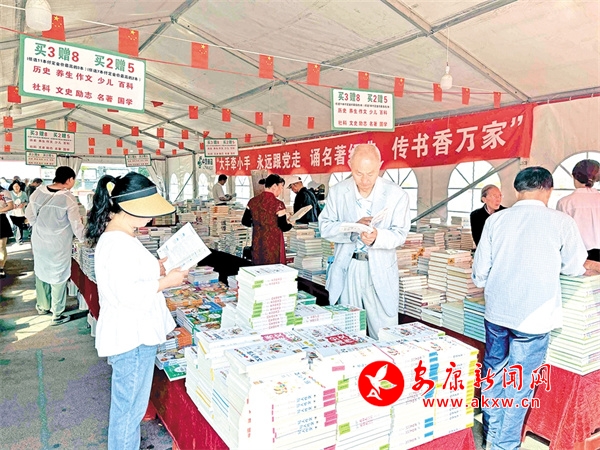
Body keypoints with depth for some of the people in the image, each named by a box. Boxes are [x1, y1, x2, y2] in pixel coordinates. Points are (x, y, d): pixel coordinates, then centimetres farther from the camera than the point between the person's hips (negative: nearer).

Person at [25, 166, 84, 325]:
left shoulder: (38, 192, -5)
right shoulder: (68, 198, -20)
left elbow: (29, 215, 5)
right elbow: (76, 224, -16)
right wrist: (83, 239, 0)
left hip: (39, 241, 5)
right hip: (58, 245, -5)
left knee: (41, 273, 22)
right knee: (58, 277, 8)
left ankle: (42, 306, 40)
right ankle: (57, 315, 17)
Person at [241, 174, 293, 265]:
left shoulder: (253, 201, 0)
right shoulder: (278, 204, -15)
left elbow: (245, 222, 7)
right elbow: (283, 227, -11)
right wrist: (290, 223, 9)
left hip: (257, 245, 5)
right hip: (273, 246, -5)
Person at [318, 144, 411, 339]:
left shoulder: (397, 195, -5)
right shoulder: (337, 192, 1)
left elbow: (399, 234, -6)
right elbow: (325, 227, -1)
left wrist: (377, 237, -28)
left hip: (380, 273, -1)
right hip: (346, 270, 2)